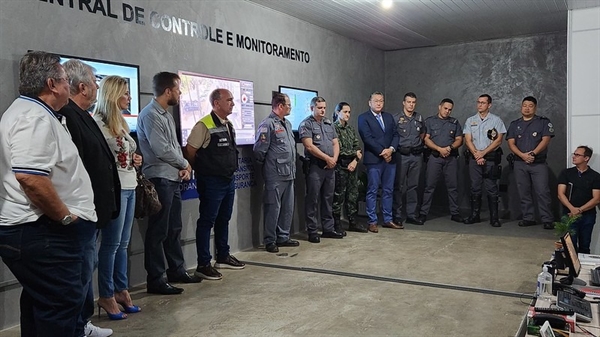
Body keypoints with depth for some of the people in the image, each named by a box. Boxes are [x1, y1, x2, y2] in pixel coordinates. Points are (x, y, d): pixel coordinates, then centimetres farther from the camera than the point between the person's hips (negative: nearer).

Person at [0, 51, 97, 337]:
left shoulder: (27, 110, 17)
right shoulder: (35, 118, -18)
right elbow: (30, 177, -31)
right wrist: (67, 217, -18)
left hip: (33, 230, 11)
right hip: (42, 233, -11)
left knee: (40, 304, 19)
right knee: (61, 306, -4)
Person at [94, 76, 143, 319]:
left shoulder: (120, 122, 17)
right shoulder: (99, 122, -12)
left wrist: (135, 160, 8)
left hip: (129, 187, 9)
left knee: (123, 243, 13)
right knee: (111, 243, 0)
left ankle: (121, 290, 22)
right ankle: (106, 296, 11)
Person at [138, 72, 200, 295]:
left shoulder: (167, 115, 16)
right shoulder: (150, 115, -13)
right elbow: (161, 150, -19)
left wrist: (183, 167, 0)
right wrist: (185, 164, -5)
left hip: (173, 179, 9)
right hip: (159, 179, -9)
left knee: (174, 228, 16)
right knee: (158, 231, -2)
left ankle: (177, 270, 28)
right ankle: (155, 280, 7)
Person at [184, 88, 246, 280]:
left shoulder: (229, 125, 11)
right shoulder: (205, 125, -15)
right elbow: (190, 151, -14)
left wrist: (230, 172, 14)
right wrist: (201, 171, -3)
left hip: (229, 180, 9)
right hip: (212, 182, -8)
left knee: (224, 220, 18)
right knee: (207, 221, -1)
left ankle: (223, 257, 31)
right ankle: (203, 265, 6)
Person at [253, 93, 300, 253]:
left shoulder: (287, 124, 16)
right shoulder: (268, 124, -12)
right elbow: (259, 150, -14)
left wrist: (292, 166, 16)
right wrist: (267, 164, 0)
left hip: (289, 174, 9)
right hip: (275, 175, -8)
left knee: (288, 207, 13)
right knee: (273, 208, -1)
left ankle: (283, 237, 25)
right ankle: (270, 241, 9)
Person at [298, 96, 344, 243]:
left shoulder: (329, 123, 16)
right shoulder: (306, 124, -4)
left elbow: (335, 143, 15)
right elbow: (309, 146, -14)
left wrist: (334, 159, -4)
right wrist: (327, 158, -12)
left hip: (330, 167, 6)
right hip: (315, 167, -6)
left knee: (328, 198, 12)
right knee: (313, 200, -2)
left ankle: (328, 229, 20)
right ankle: (312, 231, 4)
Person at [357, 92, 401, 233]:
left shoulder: (389, 117, 17)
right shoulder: (363, 118, -1)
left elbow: (395, 135, 11)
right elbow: (367, 138, -11)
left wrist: (391, 149, -7)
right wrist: (382, 152, -13)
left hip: (389, 158, 6)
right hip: (374, 159, -5)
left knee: (388, 190, 10)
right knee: (372, 191, -1)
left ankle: (388, 220, 18)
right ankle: (372, 222, 5)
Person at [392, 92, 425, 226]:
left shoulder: (419, 118, 11)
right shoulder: (396, 118, -3)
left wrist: (417, 144, 15)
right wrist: (396, 147, -4)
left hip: (416, 155, 4)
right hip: (401, 155, -4)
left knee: (413, 186, 8)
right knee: (399, 186, -1)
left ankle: (412, 215, 14)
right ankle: (398, 215, 5)